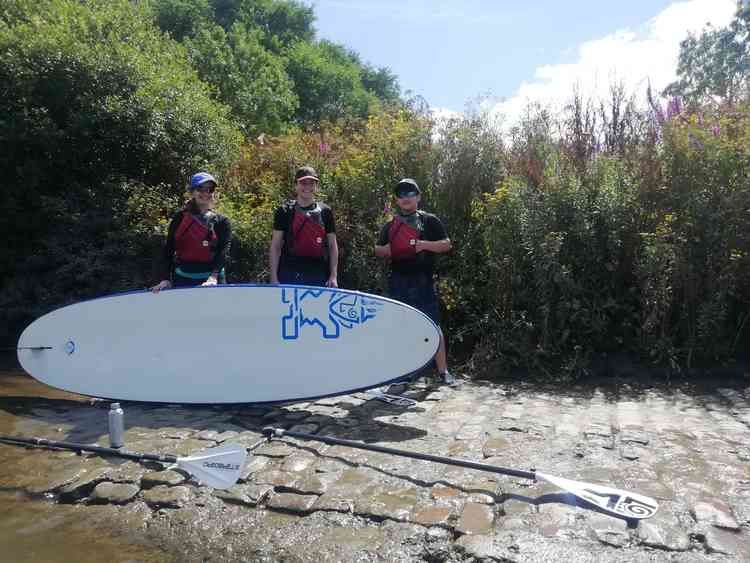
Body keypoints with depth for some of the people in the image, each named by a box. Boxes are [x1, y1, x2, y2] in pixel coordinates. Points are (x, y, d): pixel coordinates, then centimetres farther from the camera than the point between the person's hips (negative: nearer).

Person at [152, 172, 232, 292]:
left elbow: (223, 252, -11)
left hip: (211, 279, -1)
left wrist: (214, 277, -26)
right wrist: (165, 279, -6)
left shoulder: (221, 222, 1)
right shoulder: (179, 218, 5)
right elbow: (168, 251, 4)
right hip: (182, 280, 1)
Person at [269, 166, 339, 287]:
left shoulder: (325, 211, 7)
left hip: (318, 277, 1)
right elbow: (275, 246, 4)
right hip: (288, 276, -1)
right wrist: (274, 277, -4)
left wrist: (334, 276, 0)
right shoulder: (284, 211, 4)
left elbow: (333, 246, 8)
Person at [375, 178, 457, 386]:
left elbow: (446, 244, 1)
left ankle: (443, 370, 3)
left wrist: (426, 245, -15)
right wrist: (385, 250, -3)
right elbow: (378, 250, 20)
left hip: (423, 281, -3)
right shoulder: (390, 225, 15)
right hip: (398, 281, 4)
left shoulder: (429, 221, 5)